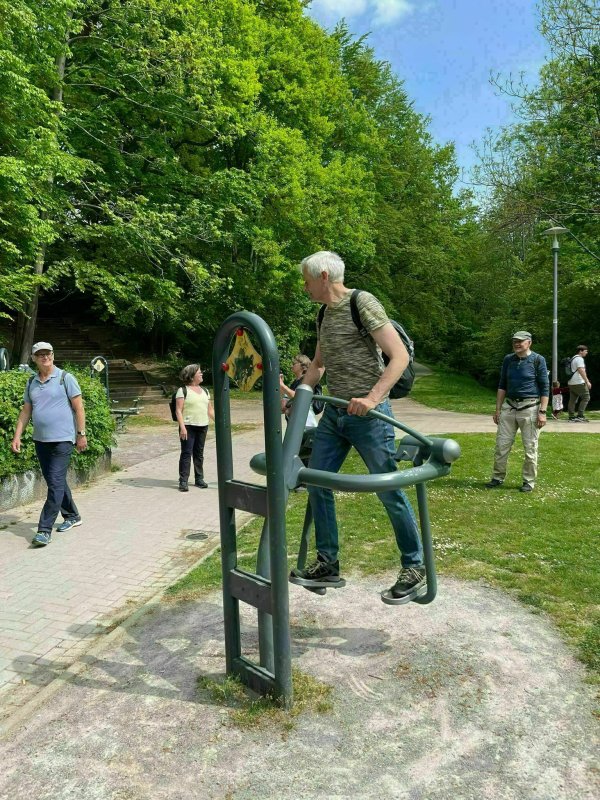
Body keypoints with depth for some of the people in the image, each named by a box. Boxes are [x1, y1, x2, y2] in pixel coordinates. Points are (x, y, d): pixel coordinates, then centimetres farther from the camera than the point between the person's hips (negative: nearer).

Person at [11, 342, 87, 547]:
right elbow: (26, 411, 13)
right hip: (40, 440, 6)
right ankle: (72, 516, 30)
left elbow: (79, 408, -5)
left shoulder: (65, 378, -5)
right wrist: (17, 436, 6)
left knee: (55, 483, -9)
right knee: (54, 482, 14)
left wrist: (81, 434, -8)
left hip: (62, 439, -6)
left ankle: (45, 530, -7)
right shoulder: (31, 382, 11)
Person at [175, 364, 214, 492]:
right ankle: (183, 481, -1)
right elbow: (178, 410, -9)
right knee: (186, 453, -5)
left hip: (203, 426, 5)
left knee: (199, 453, 11)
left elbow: (210, 410, 18)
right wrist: (182, 427, -19)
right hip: (188, 426, -5)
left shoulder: (204, 390, 16)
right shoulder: (183, 390, -3)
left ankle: (199, 479, 19)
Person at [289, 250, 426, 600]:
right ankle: (328, 565, 15)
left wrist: (373, 397, -27)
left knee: (390, 491, 0)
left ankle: (415, 567, 17)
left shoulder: (363, 303, -10)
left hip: (368, 414, -8)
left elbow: (400, 356, -17)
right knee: (317, 483, 4)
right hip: (334, 413, 8)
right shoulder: (326, 314, 15)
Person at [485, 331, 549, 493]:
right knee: (501, 444, 4)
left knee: (530, 447, 2)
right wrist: (498, 409, 10)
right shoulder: (508, 359, 9)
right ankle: (498, 478, 16)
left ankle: (529, 481, 14)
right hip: (509, 405, 5)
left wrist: (542, 412, -11)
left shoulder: (538, 360, -4)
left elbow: (545, 387, -5)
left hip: (529, 407, -4)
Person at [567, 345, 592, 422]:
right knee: (586, 397, -4)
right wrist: (587, 381, -21)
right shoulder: (579, 359, -10)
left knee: (572, 400, 7)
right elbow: (581, 371, -20)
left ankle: (571, 417, 6)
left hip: (571, 383, 10)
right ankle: (580, 416, -9)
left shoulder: (573, 358, 20)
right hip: (579, 383, -10)